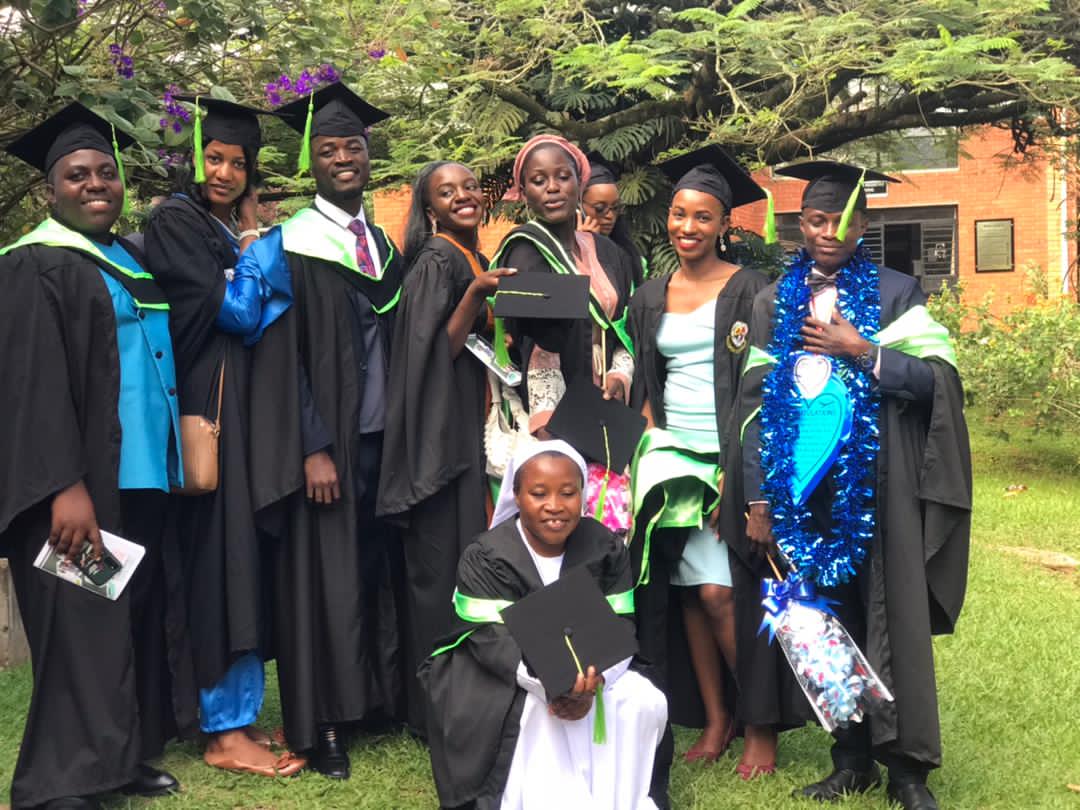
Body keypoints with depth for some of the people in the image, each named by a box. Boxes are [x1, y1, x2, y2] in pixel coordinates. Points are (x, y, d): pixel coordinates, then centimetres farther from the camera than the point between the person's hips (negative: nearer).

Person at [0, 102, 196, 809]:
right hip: (81, 488, -8)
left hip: (143, 478, 8)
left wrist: (178, 456, 16)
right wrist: (64, 487, -24)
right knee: (83, 632, -5)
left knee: (142, 618, 11)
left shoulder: (134, 262, 17)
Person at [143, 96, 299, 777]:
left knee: (246, 555, 7)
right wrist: (258, 252, 0)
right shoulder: (175, 223, -5)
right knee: (220, 551, -8)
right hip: (205, 404, -8)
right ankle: (224, 729, -3)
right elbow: (235, 309, -14)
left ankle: (242, 714, 14)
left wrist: (255, 248, 0)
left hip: (250, 404, 8)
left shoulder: (242, 230, 18)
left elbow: (268, 313, 11)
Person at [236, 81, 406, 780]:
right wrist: (312, 449, -16)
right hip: (324, 441, -5)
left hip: (385, 437, 5)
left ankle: (379, 699, 21)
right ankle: (322, 727, 9)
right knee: (325, 578, -1)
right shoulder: (290, 247, -5)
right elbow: (282, 358, -10)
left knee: (379, 573, 7)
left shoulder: (384, 246, 13)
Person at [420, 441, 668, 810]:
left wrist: (592, 681, -29)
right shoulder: (485, 559, -13)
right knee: (542, 715, -34)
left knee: (645, 704, -18)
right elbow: (493, 639, -22)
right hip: (503, 678, -4)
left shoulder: (606, 548, -3)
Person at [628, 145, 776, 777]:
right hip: (674, 458, 5)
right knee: (688, 592, 3)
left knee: (719, 594, -12)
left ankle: (762, 724, 4)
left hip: (734, 459, -5)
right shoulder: (649, 299, 12)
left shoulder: (749, 291, -4)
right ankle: (715, 718, 15)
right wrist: (653, 446, 1)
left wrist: (736, 473, -16)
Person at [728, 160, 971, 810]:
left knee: (889, 619, -1)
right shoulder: (774, 304, 9)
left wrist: (862, 352, -14)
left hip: (876, 483, -2)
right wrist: (757, 499, 0)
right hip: (800, 485, 3)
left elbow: (940, 377, -5)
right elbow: (754, 403, 6)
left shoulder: (896, 293, 3)